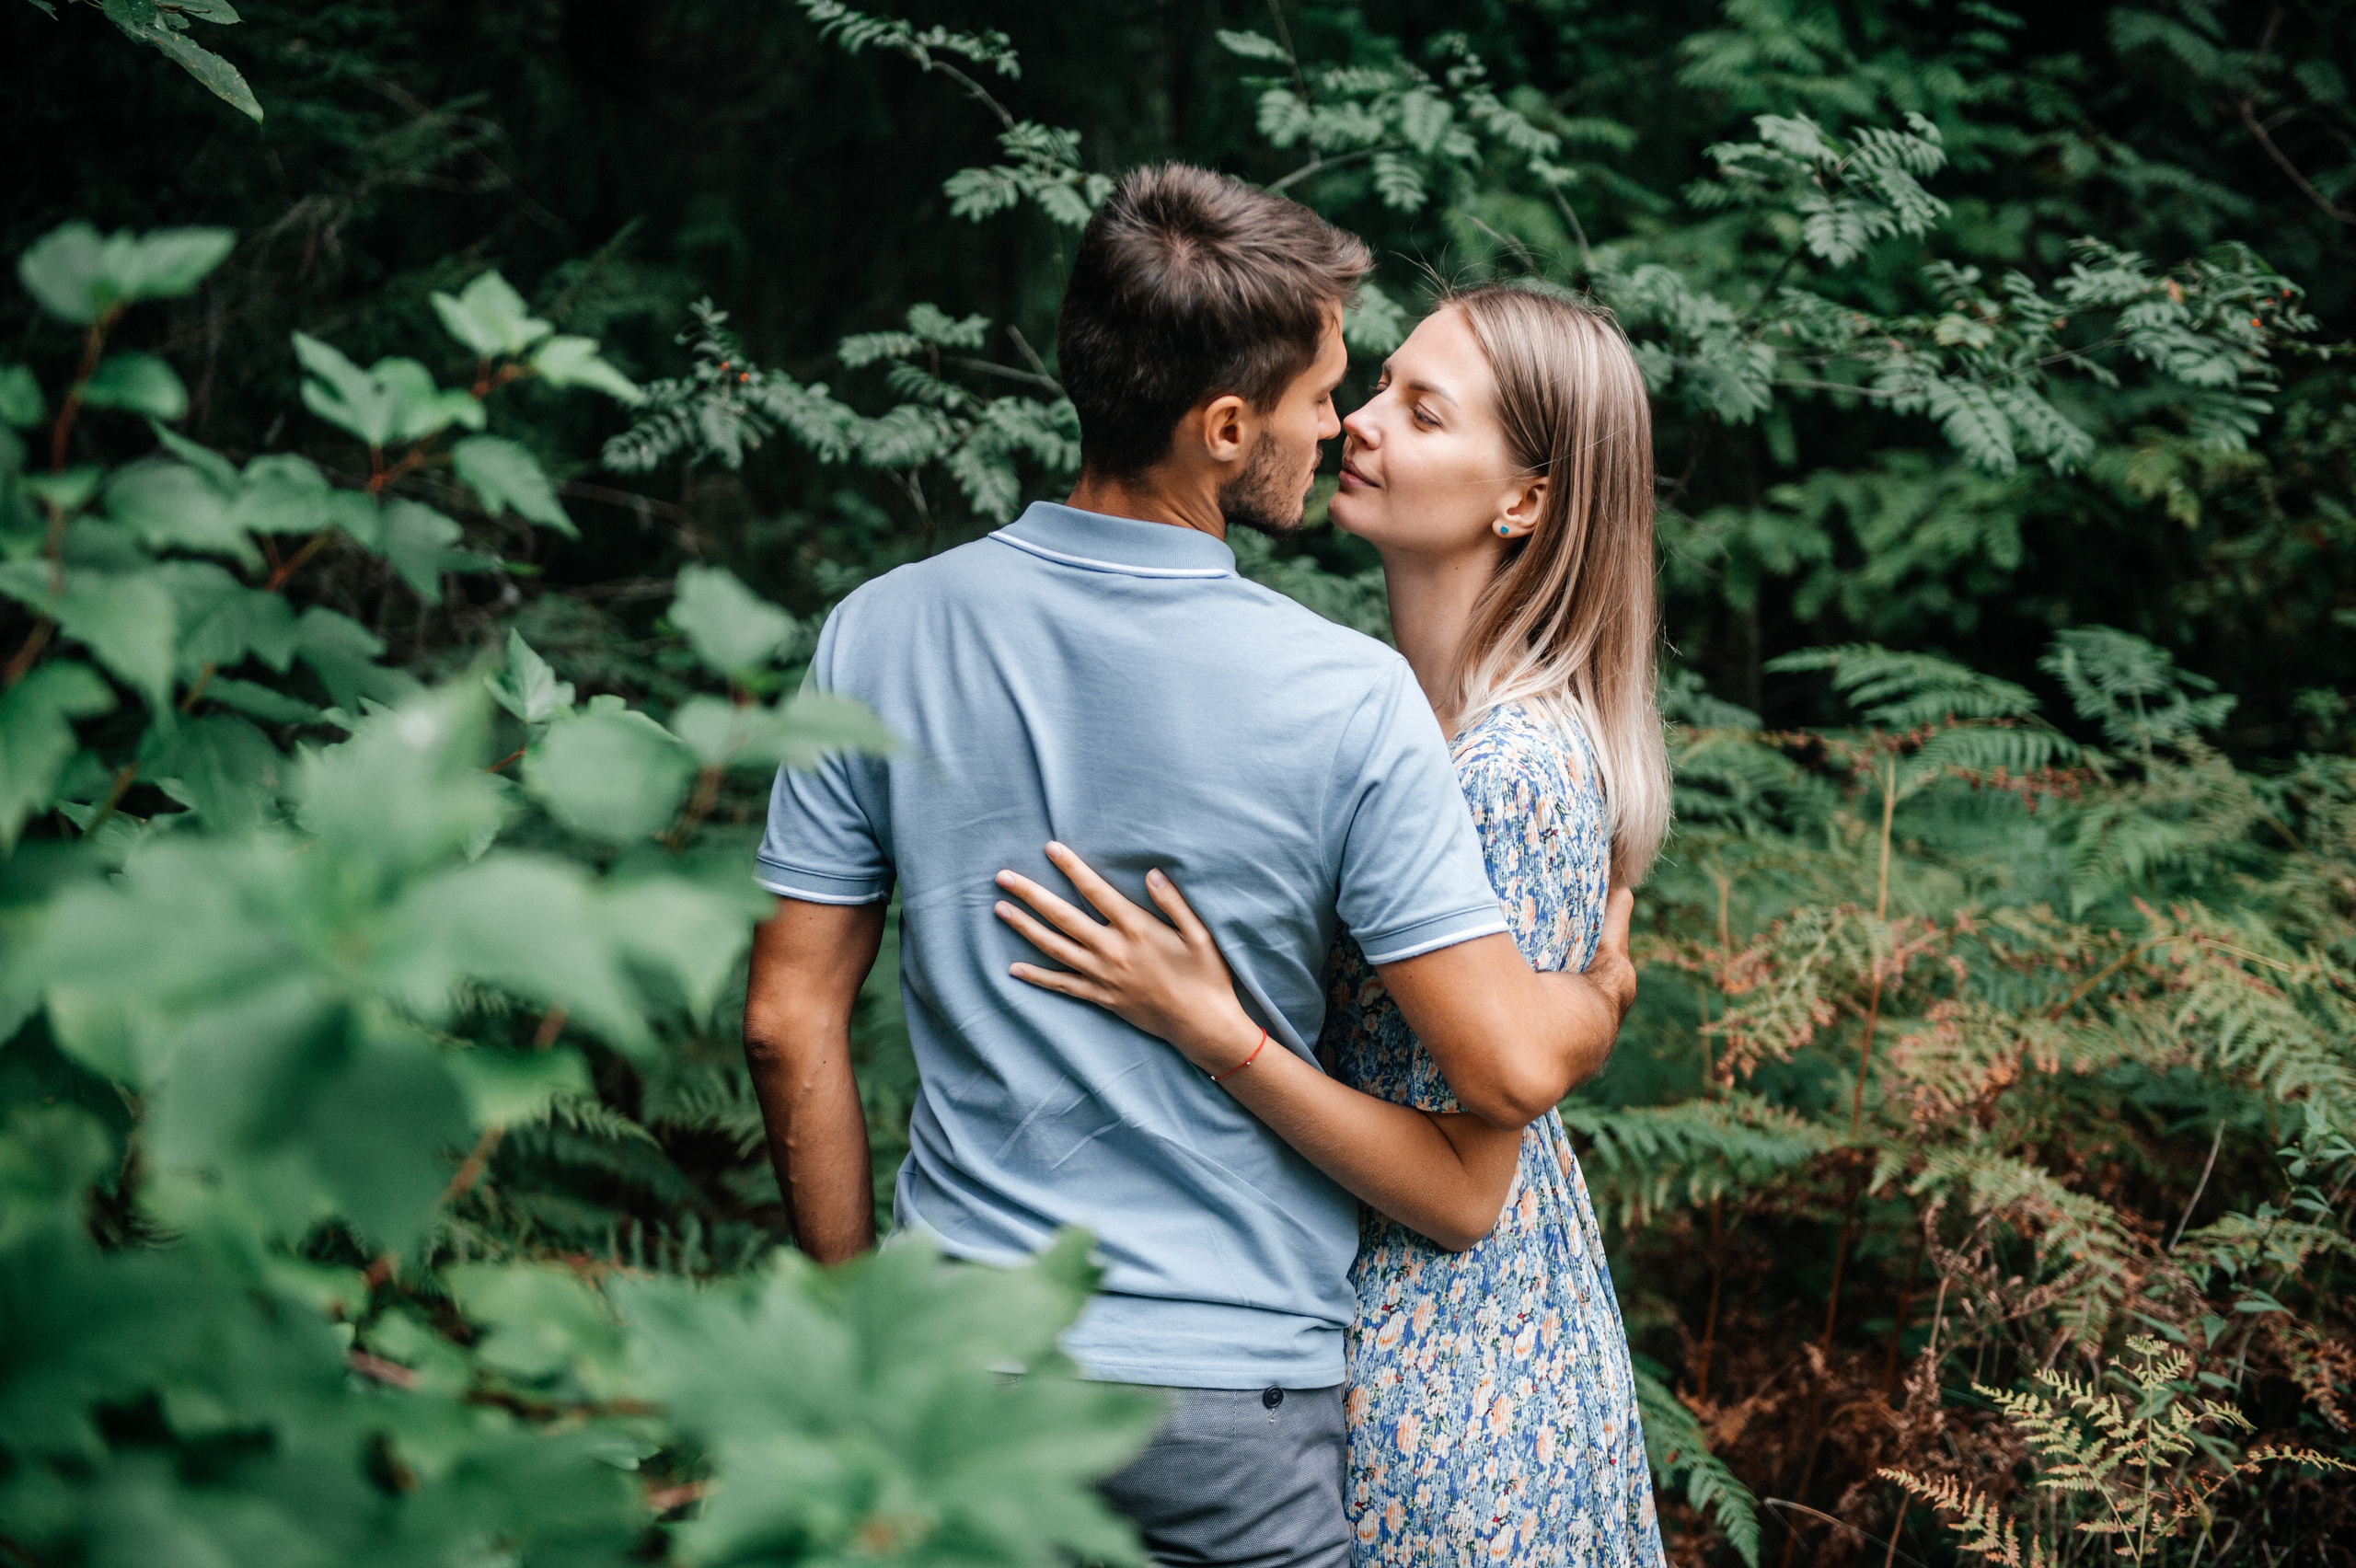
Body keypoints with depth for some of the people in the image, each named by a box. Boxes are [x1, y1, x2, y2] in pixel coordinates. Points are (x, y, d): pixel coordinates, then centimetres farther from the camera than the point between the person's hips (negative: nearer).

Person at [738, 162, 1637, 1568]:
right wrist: (1609, 989, 7)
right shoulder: (1347, 699, -15)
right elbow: (1511, 1070, -16)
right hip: (1237, 1388, -3)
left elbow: (792, 1021, -1)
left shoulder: (881, 636, -6)